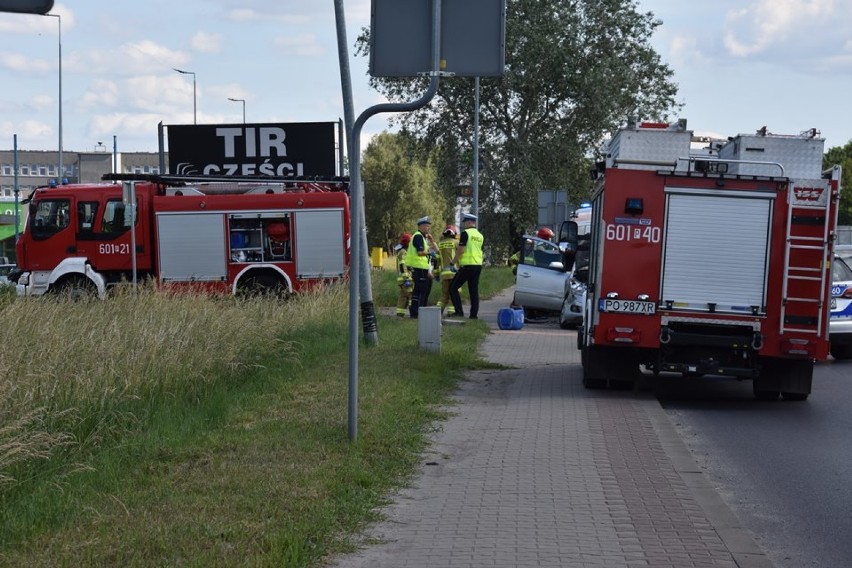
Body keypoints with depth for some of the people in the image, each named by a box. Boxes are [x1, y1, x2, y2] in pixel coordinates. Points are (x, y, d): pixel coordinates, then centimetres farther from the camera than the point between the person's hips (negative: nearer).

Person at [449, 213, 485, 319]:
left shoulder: (466, 233, -10)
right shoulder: (480, 236, 14)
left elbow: (460, 250, -15)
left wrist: (454, 261, -1)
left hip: (467, 266, -7)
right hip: (478, 265, 8)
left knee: (453, 288, 0)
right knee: (474, 291, 10)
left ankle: (459, 312, -7)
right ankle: (474, 314, 7)